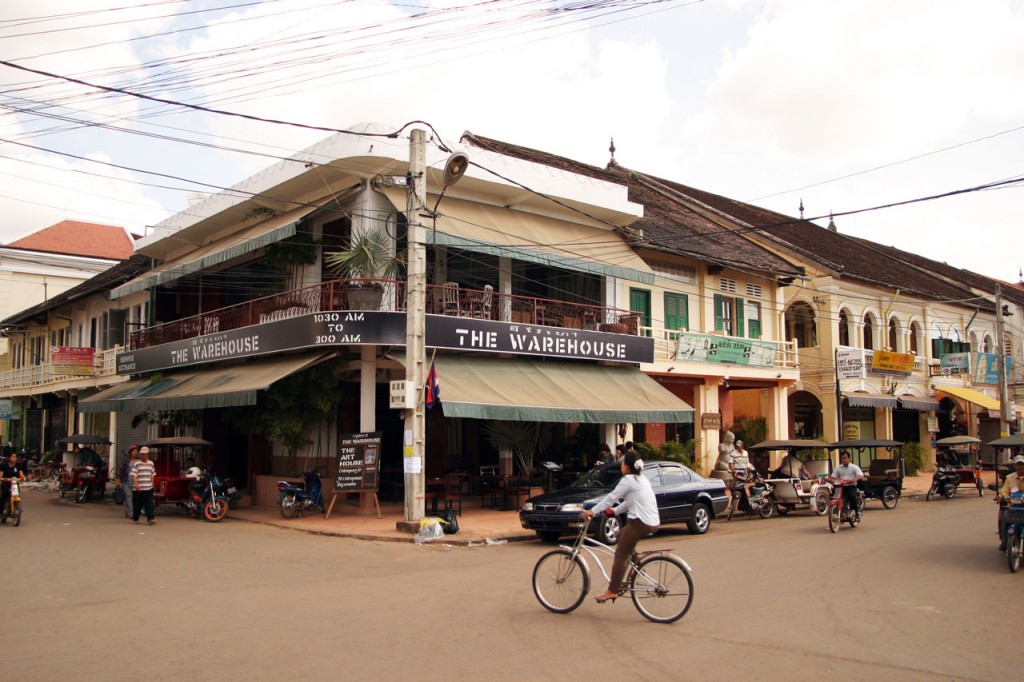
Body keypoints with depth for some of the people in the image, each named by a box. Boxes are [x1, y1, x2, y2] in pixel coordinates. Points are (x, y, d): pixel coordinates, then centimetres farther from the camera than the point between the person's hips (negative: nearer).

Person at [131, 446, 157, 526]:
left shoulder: (151, 464, 11)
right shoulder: (137, 464, -2)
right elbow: (134, 475, -10)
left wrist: (152, 484, 16)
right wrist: (136, 484, -23)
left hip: (148, 488, 3)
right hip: (138, 489, -3)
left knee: (149, 504, -7)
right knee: (137, 504, 7)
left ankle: (150, 519, -12)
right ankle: (135, 518, 22)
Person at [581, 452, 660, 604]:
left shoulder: (628, 480, -9)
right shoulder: (642, 479, 18)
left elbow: (611, 497, -8)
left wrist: (592, 511, -3)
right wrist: (615, 511, 21)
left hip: (640, 523, -9)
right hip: (653, 522, 9)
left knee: (620, 555, -4)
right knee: (621, 535, 29)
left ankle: (612, 591, -4)